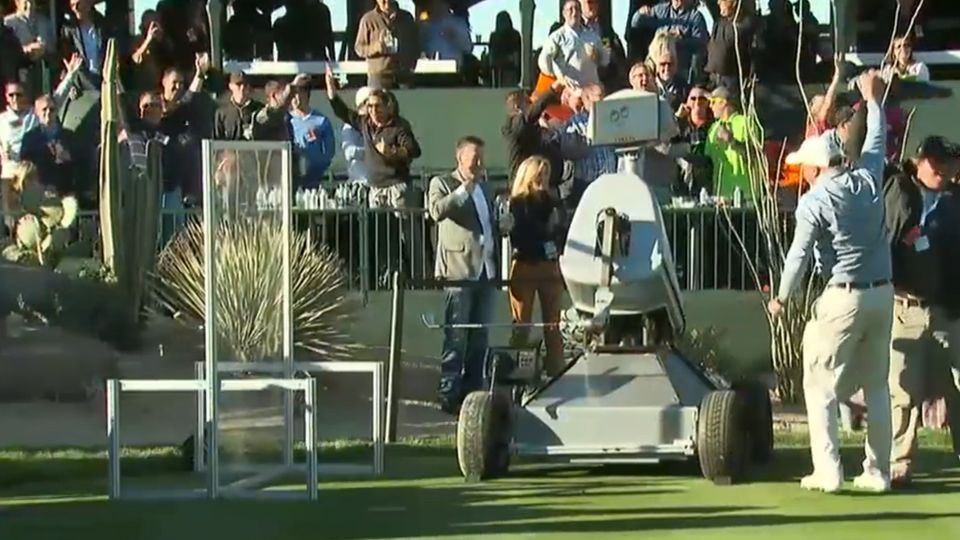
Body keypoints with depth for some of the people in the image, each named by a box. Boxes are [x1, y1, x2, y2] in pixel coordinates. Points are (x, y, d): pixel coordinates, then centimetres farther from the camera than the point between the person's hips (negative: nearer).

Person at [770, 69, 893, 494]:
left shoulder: (814, 201, -11)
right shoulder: (868, 179, 3)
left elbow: (799, 254, -11)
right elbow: (877, 140, 22)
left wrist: (782, 298, 2)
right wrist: (873, 99, 37)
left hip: (843, 298, -6)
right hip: (882, 294, 6)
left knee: (821, 385, 2)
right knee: (877, 384, 13)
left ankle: (827, 472, -5)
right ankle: (878, 471, 13)